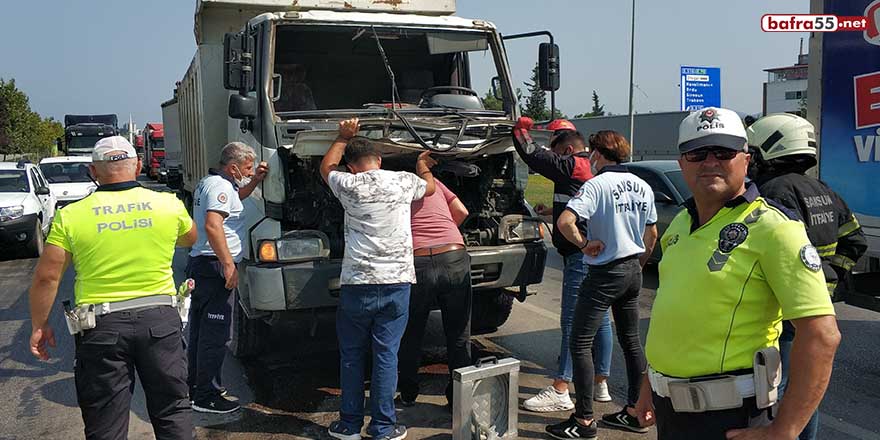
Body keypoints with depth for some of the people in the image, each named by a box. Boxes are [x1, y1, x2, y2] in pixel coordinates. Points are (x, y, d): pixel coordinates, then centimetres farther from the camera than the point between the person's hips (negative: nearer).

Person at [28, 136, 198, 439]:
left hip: (102, 325, -1)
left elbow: (46, 278, -3)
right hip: (159, 320, 1)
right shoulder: (169, 204, -1)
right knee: (173, 411, 15)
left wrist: (39, 326, 10)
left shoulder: (70, 215, -5)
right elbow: (189, 239, 19)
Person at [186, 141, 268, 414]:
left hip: (199, 264, 11)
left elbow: (236, 198, 37)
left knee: (200, 330, 17)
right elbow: (213, 226, -28)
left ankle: (194, 388, 28)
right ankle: (206, 396, 2)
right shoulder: (220, 186, -15)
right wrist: (228, 264, -26)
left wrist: (256, 180, 22)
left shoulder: (208, 182, 17)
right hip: (214, 267, -11)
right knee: (215, 333, -4)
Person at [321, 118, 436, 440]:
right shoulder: (404, 181, 2)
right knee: (386, 356, 6)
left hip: (356, 284, 0)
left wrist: (344, 136, 33)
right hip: (396, 282, 1)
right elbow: (429, 187, 27)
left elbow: (327, 167, 23)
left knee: (351, 355, 13)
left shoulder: (349, 185, -1)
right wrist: (422, 166, 46)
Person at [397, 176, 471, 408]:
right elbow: (461, 212, 18)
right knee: (459, 336, 15)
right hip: (455, 258, 2)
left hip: (416, 263, -2)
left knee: (411, 336, 19)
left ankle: (408, 394, 32)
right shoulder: (430, 181, 20)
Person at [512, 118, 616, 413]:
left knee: (572, 322, -7)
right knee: (600, 320, 14)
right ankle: (601, 385, 24)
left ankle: (560, 392, -2)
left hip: (579, 256, -9)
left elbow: (532, 155, -11)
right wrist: (552, 211, 29)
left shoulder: (571, 166, -11)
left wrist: (521, 129, 6)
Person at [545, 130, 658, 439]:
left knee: (580, 344, -2)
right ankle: (634, 412, 25)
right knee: (631, 342, 16)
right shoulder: (642, 187, 8)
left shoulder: (597, 185, -15)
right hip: (633, 273, 8)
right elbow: (652, 234, 17)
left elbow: (564, 221, -30)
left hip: (605, 274, -8)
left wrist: (584, 244, -15)